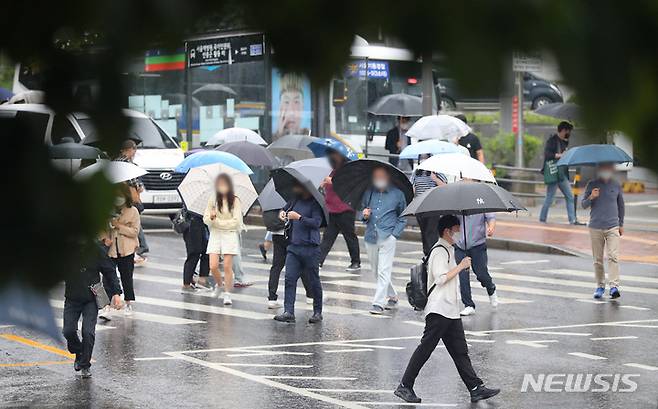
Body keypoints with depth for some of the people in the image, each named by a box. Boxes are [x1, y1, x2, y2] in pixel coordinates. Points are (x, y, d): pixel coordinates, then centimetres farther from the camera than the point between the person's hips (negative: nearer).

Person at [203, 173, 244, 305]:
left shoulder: (235, 200, -3)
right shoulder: (212, 199, 4)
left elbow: (236, 221, -7)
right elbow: (205, 219, 5)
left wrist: (218, 222, -9)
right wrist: (211, 217, -17)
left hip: (230, 234, -2)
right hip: (215, 235, 2)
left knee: (227, 266, -7)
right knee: (213, 266, -7)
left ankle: (227, 294, 1)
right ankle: (218, 285, 23)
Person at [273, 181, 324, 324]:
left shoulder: (315, 203, -7)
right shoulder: (295, 201, 14)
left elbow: (316, 222, -17)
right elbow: (286, 208, 32)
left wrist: (299, 217, -23)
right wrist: (282, 213, 10)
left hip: (310, 248, -6)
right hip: (294, 246, 6)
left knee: (314, 281, 4)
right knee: (289, 278, -6)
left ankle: (318, 312, 16)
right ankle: (288, 312, -10)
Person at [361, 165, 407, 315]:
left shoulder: (397, 194, 3)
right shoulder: (368, 193, 10)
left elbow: (403, 217, 10)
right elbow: (362, 209, 22)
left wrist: (395, 233, 0)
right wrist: (364, 215, -2)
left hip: (388, 237, -4)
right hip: (371, 237, 4)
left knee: (384, 271, -11)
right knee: (376, 271, 11)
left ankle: (378, 303, -10)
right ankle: (392, 296, 28)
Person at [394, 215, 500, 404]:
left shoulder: (448, 250, 20)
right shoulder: (439, 251, -12)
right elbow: (441, 278, -22)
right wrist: (460, 266, -15)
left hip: (451, 312, 10)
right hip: (439, 310, -10)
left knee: (460, 351, 7)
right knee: (425, 348, -8)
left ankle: (476, 388, 5)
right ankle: (404, 386, -3)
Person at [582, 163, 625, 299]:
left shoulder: (616, 186, 6)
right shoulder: (592, 185, 3)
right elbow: (584, 205, 2)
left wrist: (621, 224, 21)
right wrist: (591, 197, -19)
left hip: (613, 227, 0)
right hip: (595, 228, 0)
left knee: (613, 257, -14)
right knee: (598, 260, 5)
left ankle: (614, 286, -19)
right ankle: (600, 286, 16)